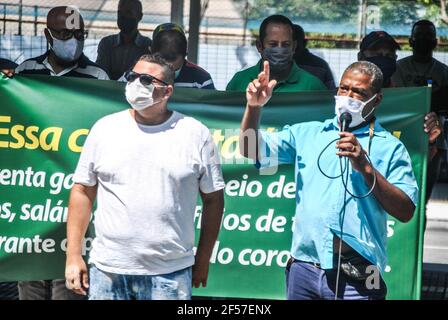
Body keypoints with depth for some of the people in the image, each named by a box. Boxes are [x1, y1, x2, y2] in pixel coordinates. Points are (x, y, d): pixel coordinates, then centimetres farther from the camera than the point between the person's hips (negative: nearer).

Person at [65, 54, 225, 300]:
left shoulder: (196, 134, 1)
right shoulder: (105, 129, 5)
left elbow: (213, 198, 5)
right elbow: (83, 191, 6)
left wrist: (203, 260, 3)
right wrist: (73, 256, 1)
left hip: (170, 273, -1)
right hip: (108, 269, 1)